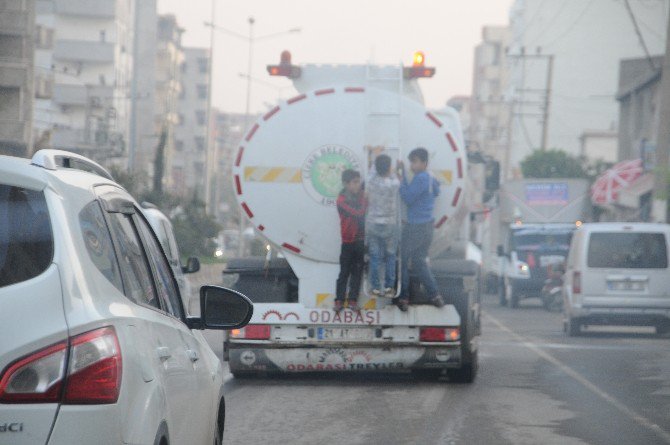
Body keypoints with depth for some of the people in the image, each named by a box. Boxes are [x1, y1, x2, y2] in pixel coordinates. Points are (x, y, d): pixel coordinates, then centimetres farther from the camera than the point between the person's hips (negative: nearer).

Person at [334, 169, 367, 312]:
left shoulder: (360, 196, 2)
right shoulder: (342, 200, -14)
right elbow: (358, 214, -22)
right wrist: (365, 200, -19)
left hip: (361, 240, 5)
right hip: (348, 242, -5)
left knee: (357, 271, 7)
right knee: (344, 272, 1)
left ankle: (353, 300, 12)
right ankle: (339, 300, 7)